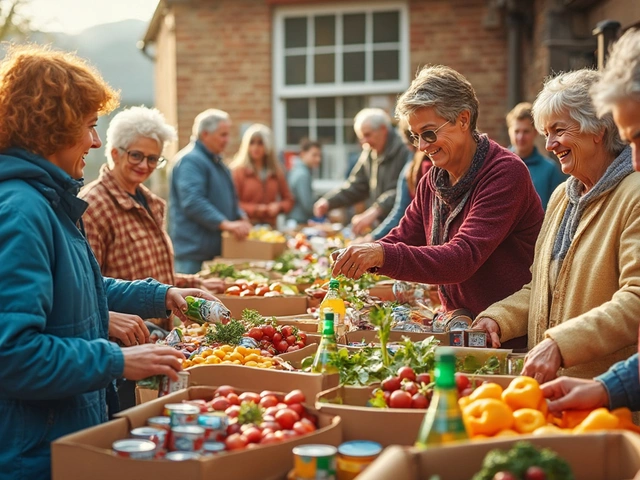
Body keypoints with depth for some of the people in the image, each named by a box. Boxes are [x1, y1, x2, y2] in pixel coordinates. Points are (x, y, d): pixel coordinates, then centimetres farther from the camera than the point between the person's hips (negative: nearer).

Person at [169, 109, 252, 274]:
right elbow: (192, 201, -25)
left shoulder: (216, 161, 20)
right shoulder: (190, 160, -13)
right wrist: (226, 224, -29)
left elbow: (229, 198, 29)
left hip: (217, 247, 10)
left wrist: (241, 218, 9)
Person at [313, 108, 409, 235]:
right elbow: (355, 186, 19)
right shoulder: (369, 154, 14)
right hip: (379, 225, 7)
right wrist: (328, 201, 4)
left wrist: (374, 212, -37)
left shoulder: (403, 151, -14)